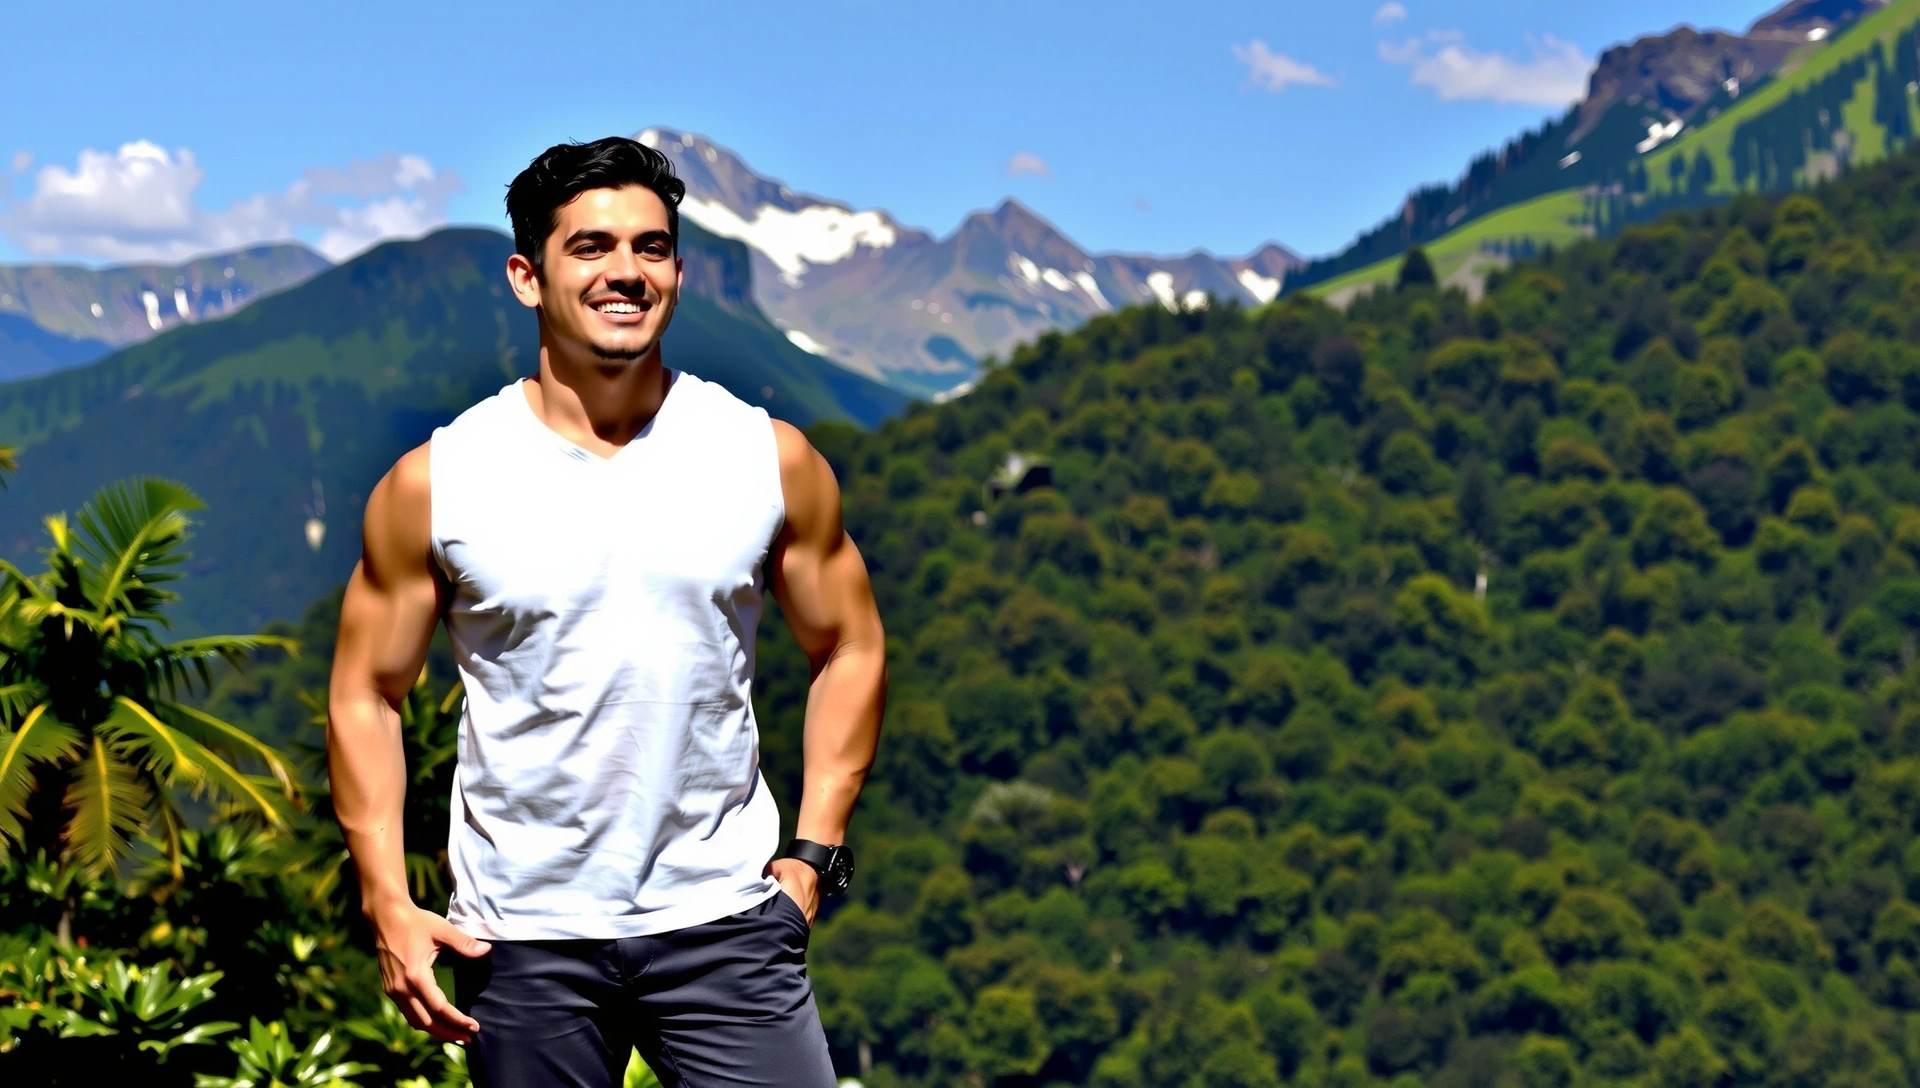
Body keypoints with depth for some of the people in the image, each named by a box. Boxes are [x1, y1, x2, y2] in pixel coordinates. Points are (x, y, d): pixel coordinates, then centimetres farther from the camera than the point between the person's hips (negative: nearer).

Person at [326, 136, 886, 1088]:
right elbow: (365, 694, 3)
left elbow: (849, 649, 11)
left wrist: (815, 853, 3)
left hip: (723, 921, 1)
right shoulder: (435, 483, -3)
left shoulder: (770, 461, 1)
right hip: (522, 938, 0)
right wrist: (389, 906, -6)